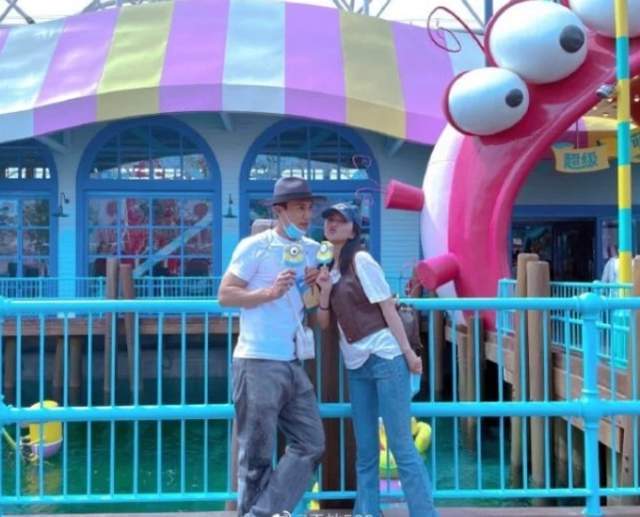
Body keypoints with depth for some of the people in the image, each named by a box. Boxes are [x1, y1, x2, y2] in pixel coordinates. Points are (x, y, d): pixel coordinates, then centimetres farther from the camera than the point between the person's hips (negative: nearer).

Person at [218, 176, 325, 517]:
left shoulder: (313, 250, 13)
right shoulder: (254, 246, -5)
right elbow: (224, 295, -7)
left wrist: (319, 287, 0)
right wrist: (269, 292, -18)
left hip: (294, 365, 7)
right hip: (258, 363, -6)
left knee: (311, 445, 4)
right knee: (257, 455, 1)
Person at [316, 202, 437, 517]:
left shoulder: (361, 260, -7)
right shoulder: (326, 267, 13)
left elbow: (388, 308, -8)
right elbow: (324, 323, 10)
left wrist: (408, 353, -12)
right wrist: (324, 291, -7)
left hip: (386, 359, -6)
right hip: (356, 365, 7)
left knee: (401, 445, -6)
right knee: (365, 450, 8)